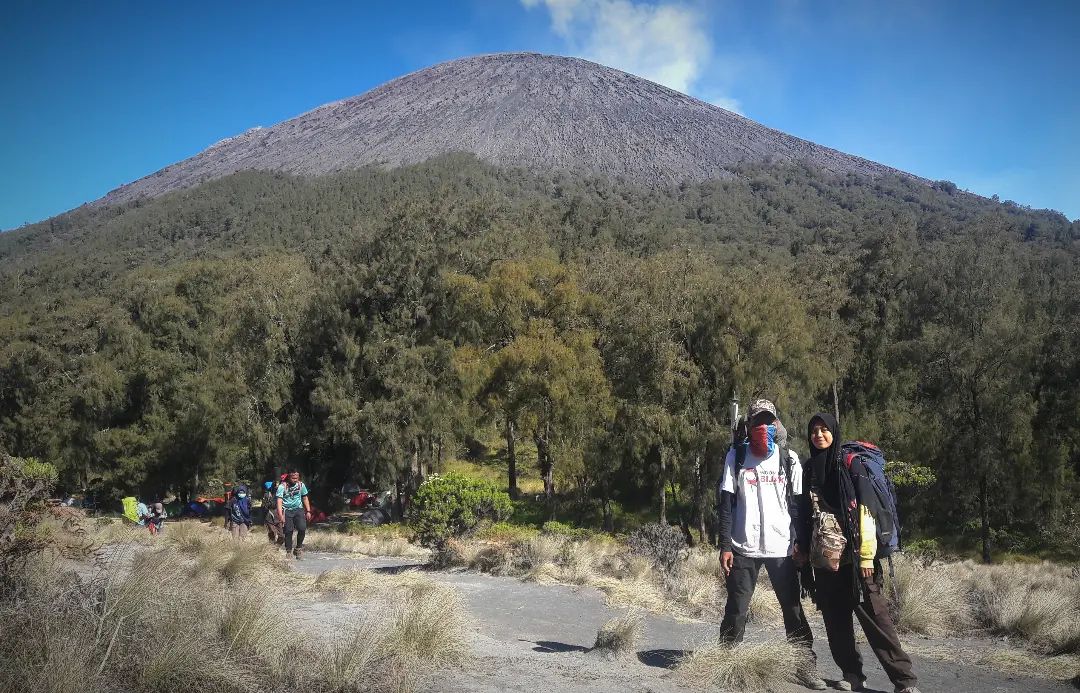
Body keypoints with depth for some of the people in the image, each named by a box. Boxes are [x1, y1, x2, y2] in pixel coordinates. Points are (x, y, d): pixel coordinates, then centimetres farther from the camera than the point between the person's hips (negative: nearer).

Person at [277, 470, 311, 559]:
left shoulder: (301, 485, 4)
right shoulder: (282, 487, -8)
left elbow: (305, 498, 14)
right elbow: (279, 501, -15)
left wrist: (308, 511, 8)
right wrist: (280, 515, -25)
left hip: (298, 509, 3)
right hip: (287, 511, -2)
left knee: (302, 529, -12)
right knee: (288, 532, -5)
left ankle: (298, 548, 8)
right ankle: (288, 551, 10)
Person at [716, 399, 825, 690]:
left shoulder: (789, 458, 5)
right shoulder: (736, 456, 2)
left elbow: (797, 504, 7)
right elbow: (725, 503, 0)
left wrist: (798, 543, -2)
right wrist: (725, 545, -6)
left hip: (781, 547, 1)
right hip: (743, 547, -1)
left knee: (793, 608, 5)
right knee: (736, 611, 3)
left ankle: (806, 665, 13)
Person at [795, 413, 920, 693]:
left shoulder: (851, 464, -2)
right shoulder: (809, 470, 12)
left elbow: (866, 510, -8)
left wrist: (866, 555, -14)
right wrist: (801, 546, 13)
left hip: (854, 555, -5)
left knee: (874, 615, -9)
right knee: (836, 620, 5)